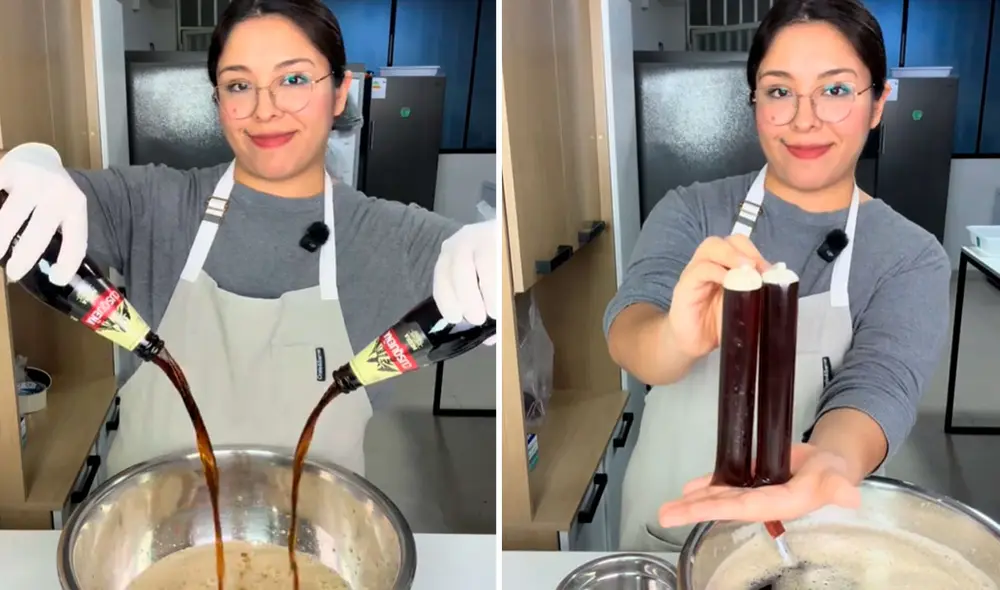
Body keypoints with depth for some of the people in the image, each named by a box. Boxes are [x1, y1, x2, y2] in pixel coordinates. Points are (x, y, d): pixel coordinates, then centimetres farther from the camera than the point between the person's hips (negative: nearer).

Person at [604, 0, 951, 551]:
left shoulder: (914, 258, -9)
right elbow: (626, 328, -25)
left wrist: (830, 462, -46)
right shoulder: (689, 212, -9)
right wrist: (679, 339, -48)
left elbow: (881, 385, -24)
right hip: (665, 530, 1)